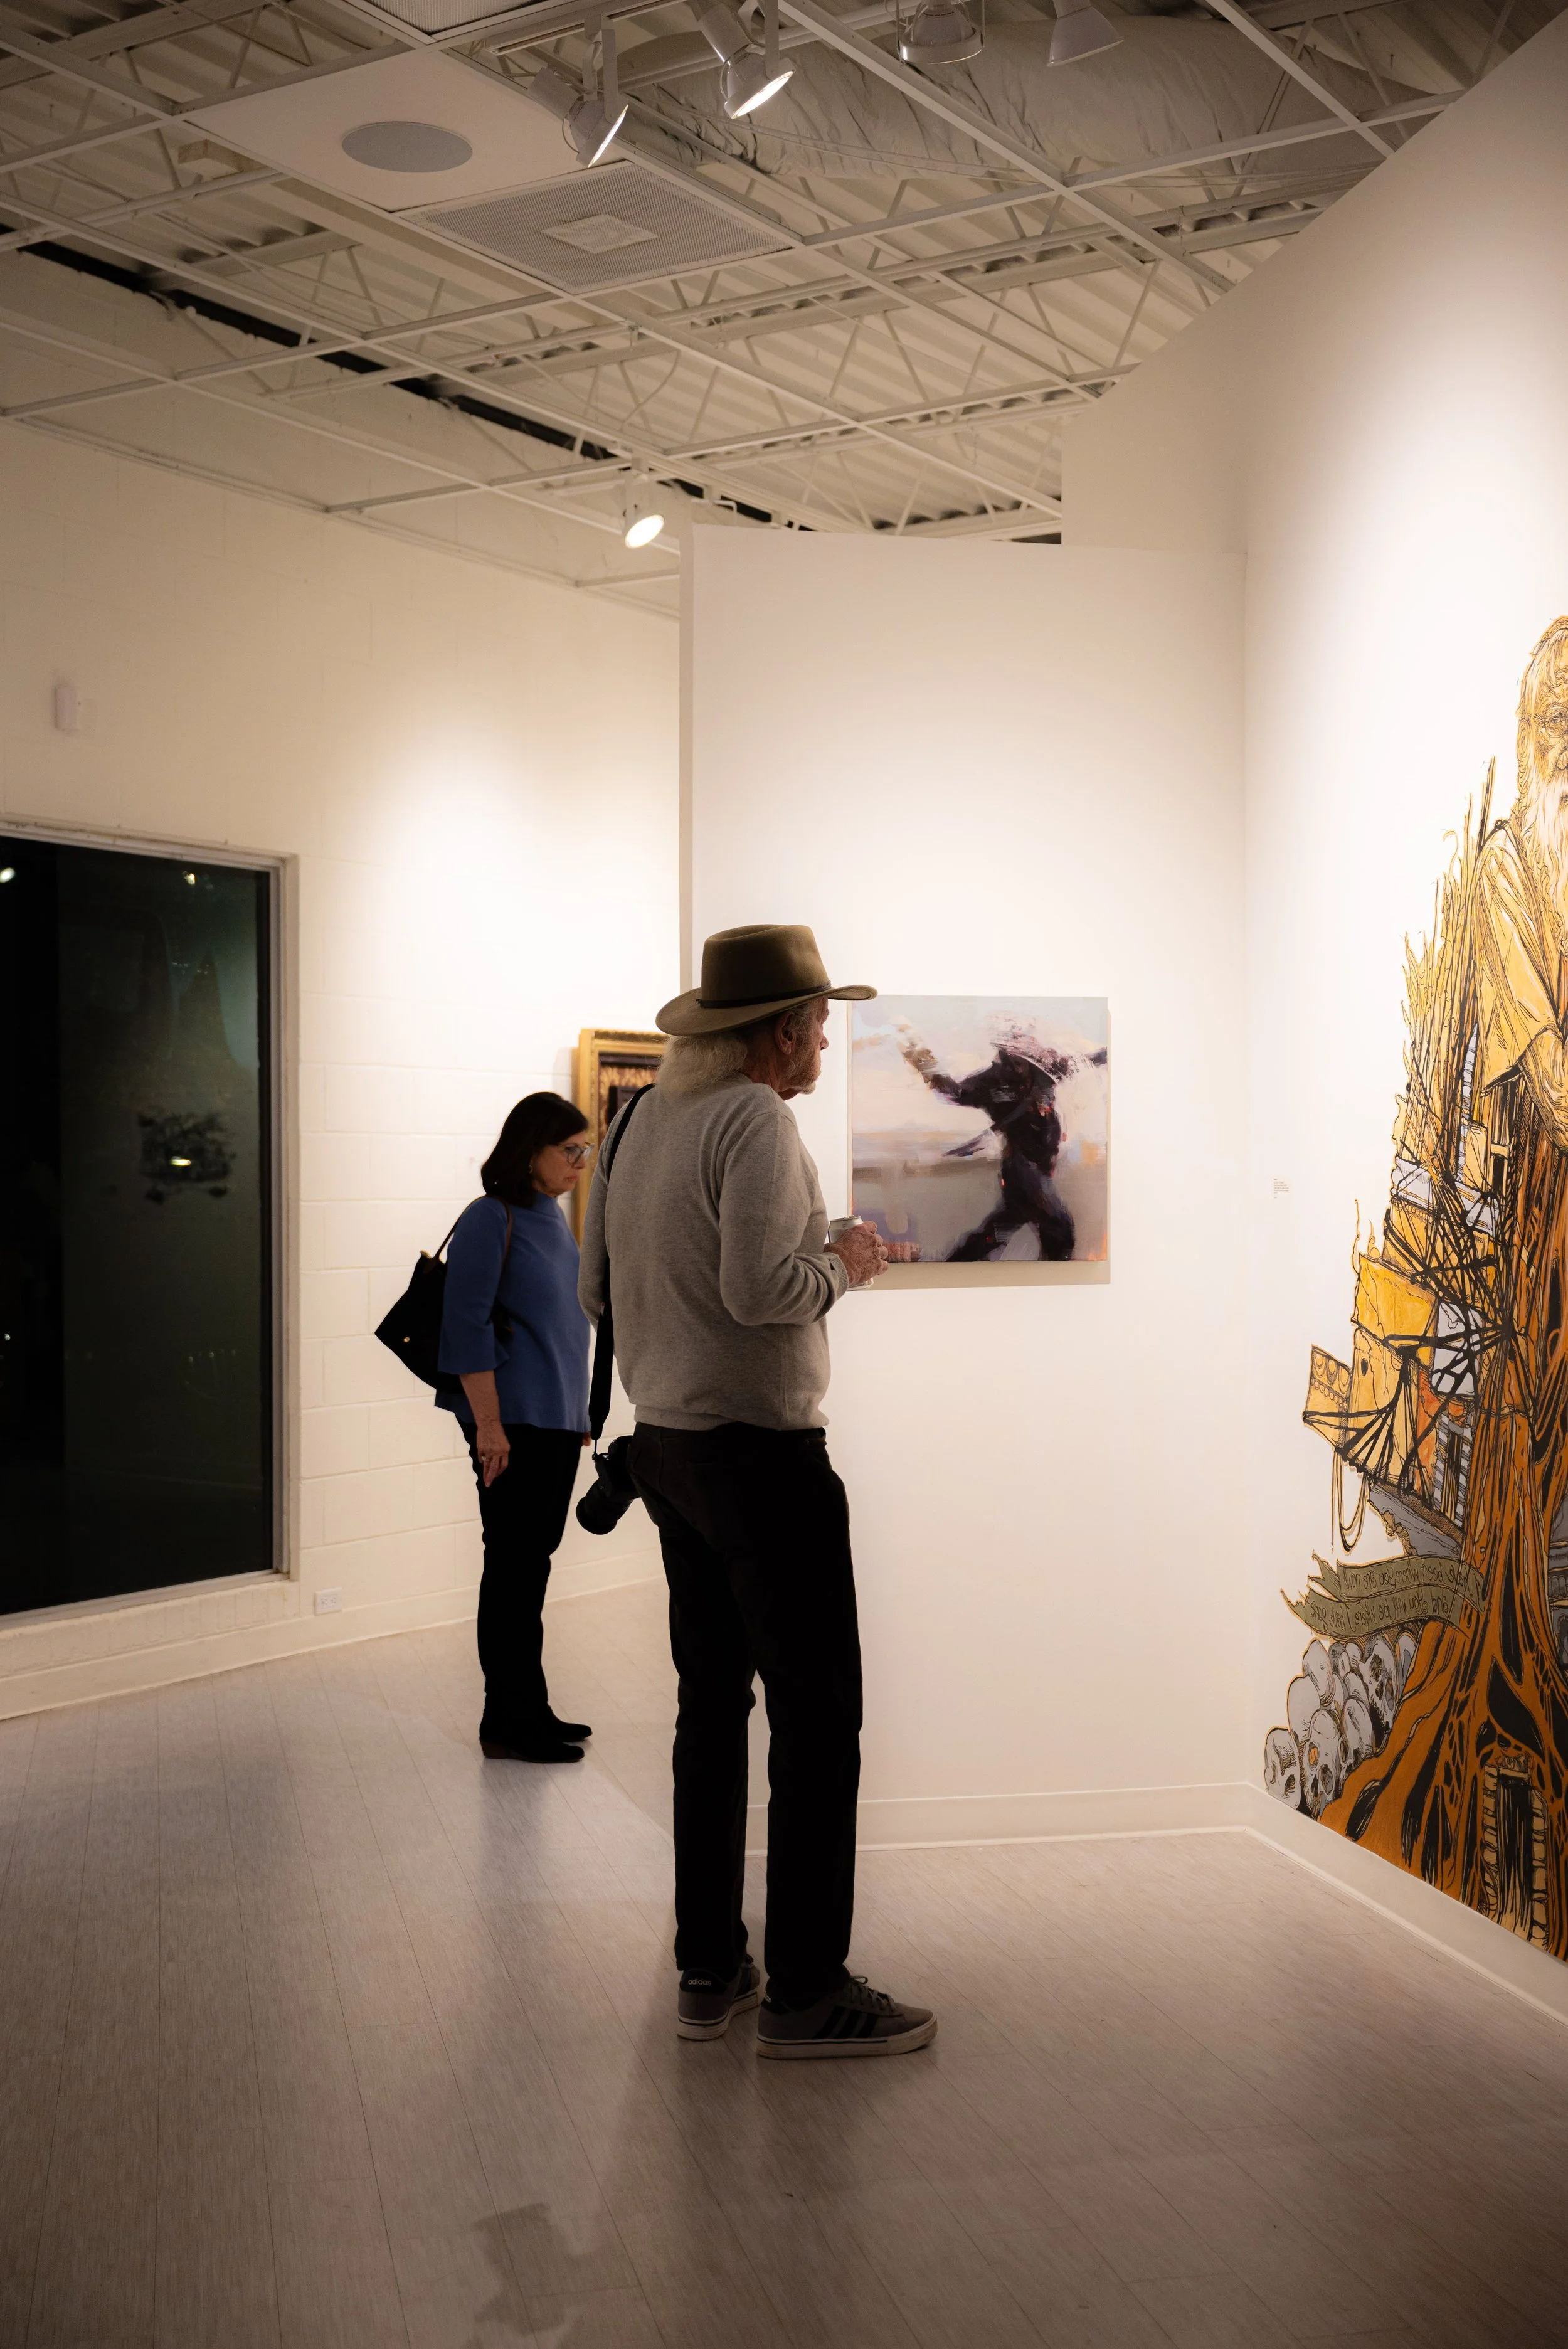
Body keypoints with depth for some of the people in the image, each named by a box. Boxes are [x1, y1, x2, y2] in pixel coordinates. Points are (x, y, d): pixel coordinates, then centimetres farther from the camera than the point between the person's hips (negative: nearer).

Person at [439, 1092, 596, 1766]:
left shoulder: (552, 1217, 14)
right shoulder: (491, 1219, -11)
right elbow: (468, 1326, -15)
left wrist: (579, 1413, 21)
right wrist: (488, 1424, -19)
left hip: (559, 1420, 8)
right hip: (514, 1422, -8)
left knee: (531, 1564, 13)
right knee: (515, 1566, -4)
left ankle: (527, 1712, 20)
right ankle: (509, 1724, 3)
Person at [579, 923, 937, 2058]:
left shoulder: (646, 1121, 11)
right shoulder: (757, 1122, -15)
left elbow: (596, 1287, 16)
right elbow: (760, 1289, -26)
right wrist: (845, 1263, -8)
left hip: (667, 1444, 9)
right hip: (760, 1449, -9)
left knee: (713, 1702, 15)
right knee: (818, 1717, -1)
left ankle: (709, 1967, 22)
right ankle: (807, 1989, 5)